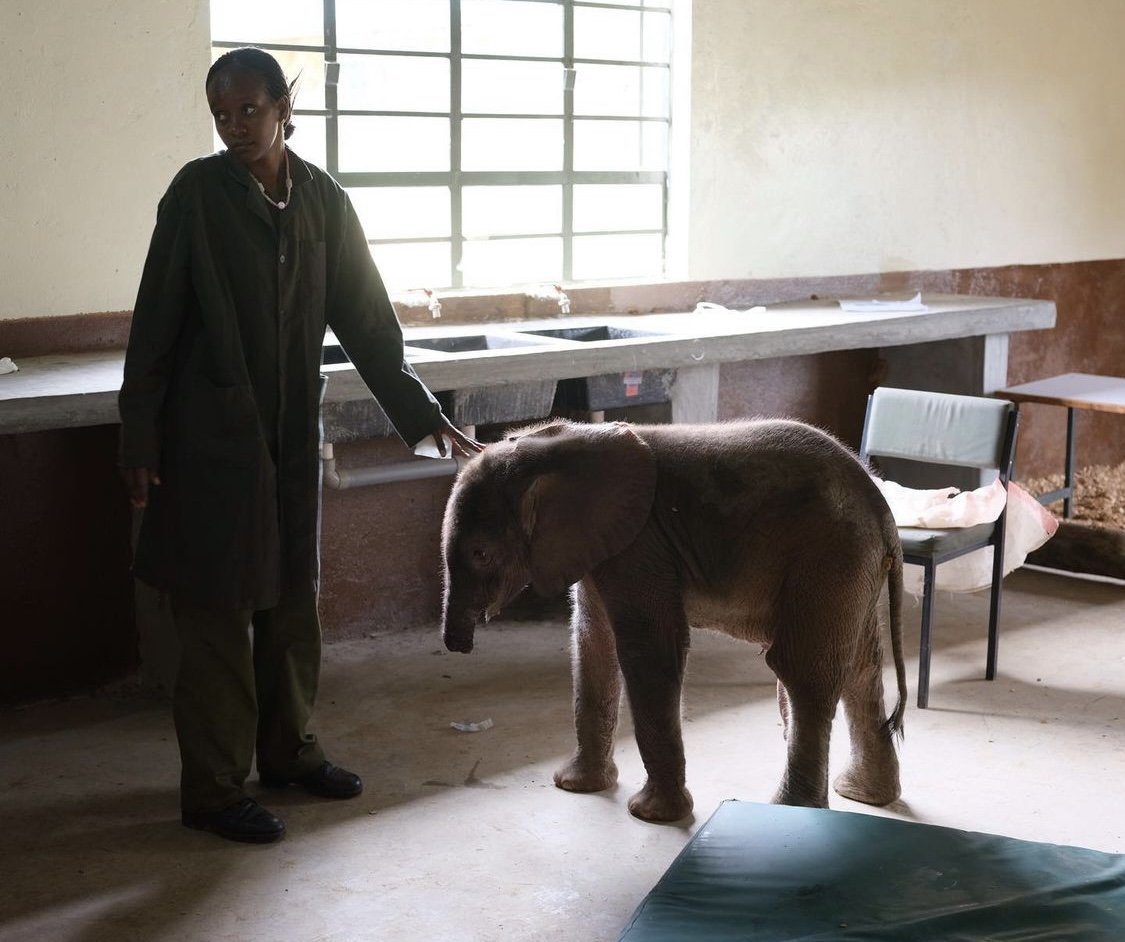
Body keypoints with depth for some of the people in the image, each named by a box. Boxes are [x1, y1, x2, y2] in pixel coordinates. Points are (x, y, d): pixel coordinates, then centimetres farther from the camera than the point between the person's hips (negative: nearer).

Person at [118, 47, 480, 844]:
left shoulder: (323, 200, 2)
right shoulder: (198, 192, -8)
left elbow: (366, 318, 5)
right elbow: (155, 322, -6)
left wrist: (422, 414, 1)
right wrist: (139, 437, -8)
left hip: (293, 433, 4)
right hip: (211, 434, -4)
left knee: (292, 598, 13)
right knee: (218, 608, 0)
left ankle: (288, 748, 30)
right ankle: (213, 788, 9)